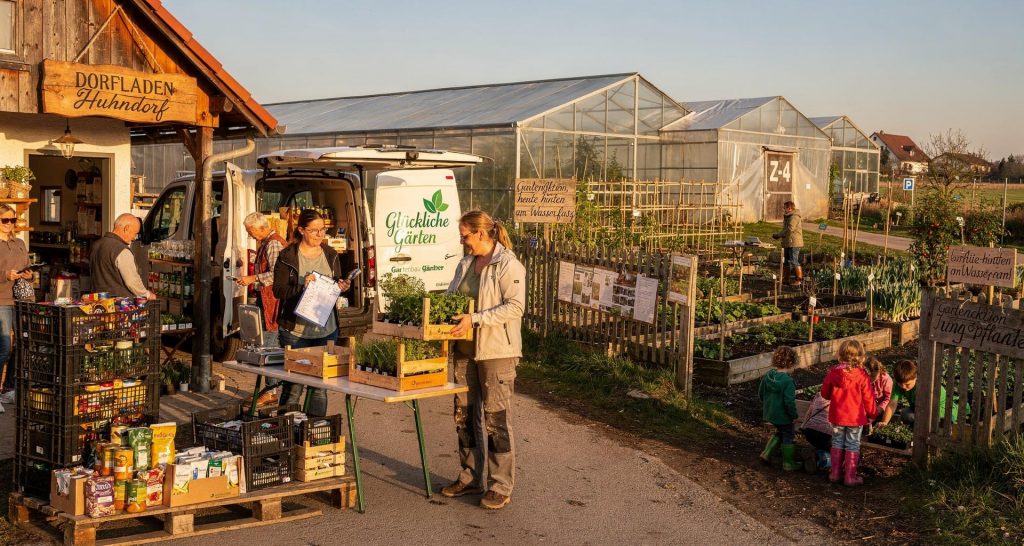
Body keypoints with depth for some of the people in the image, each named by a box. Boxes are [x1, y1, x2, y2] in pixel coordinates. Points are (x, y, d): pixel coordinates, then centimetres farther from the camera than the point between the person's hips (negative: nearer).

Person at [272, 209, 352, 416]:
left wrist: (342, 287, -5)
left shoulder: (331, 255, 10)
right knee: (292, 387, 0)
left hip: (326, 330, 4)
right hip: (295, 330, -4)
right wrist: (302, 287, -22)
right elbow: (278, 291, -7)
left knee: (321, 386, 9)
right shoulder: (287, 257, -5)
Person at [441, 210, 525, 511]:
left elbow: (515, 306, -19)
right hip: (465, 349, 8)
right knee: (464, 415, 13)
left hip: (497, 351, -8)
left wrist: (475, 319, -25)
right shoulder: (465, 264, 13)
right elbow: (450, 296, 20)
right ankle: (471, 477, 26)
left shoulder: (508, 265, -12)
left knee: (496, 418, -3)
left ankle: (501, 486, 6)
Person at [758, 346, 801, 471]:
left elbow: (760, 394, 7)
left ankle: (766, 454, 21)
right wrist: (794, 415, -9)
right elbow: (789, 402, -24)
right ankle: (788, 463, 22)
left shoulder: (767, 376, -4)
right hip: (784, 416, -7)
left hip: (770, 413, 7)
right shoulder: (788, 381, -26)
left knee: (779, 433, 27)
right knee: (788, 437, 12)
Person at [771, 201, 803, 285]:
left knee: (794, 261, -8)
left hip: (794, 243, -11)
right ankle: (785, 278, 20)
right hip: (788, 243, 11)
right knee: (786, 262, 13)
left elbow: (789, 230, -23)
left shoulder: (794, 217, -16)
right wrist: (778, 235, 5)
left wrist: (778, 235, -14)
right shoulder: (788, 216, 19)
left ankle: (800, 279, -2)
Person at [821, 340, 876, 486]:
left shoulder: (833, 373, -9)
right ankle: (850, 477, 13)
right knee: (852, 446, 9)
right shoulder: (862, 375, -16)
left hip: (837, 415, 3)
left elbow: (825, 393, 3)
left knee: (837, 443, 17)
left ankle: (835, 474, 23)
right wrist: (871, 414, 7)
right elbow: (868, 397, -9)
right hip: (855, 417, -2)